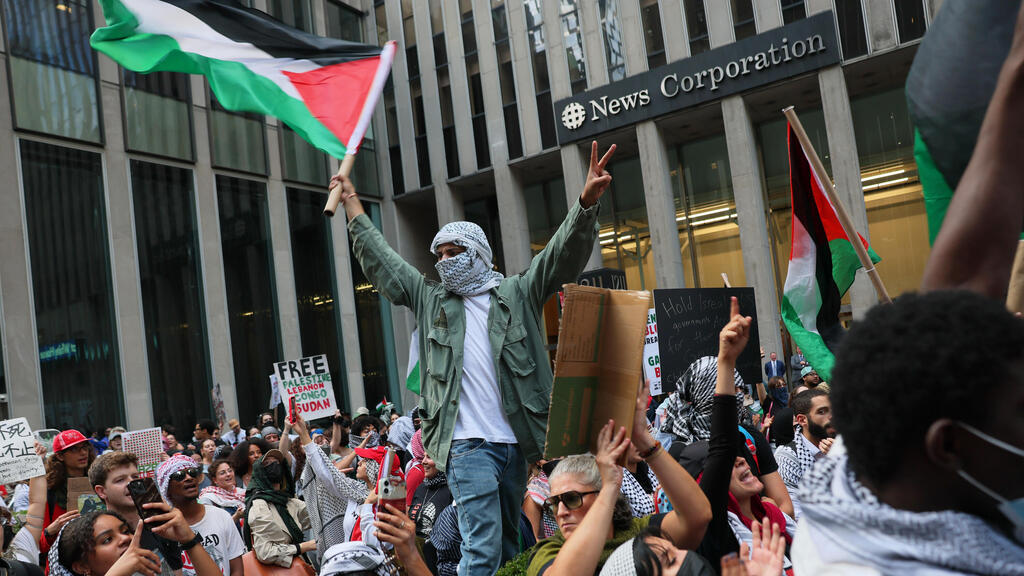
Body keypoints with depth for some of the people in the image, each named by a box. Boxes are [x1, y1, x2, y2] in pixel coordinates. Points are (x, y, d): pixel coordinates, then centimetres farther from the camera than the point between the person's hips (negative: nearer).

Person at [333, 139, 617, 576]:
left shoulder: (517, 293, 9)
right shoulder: (431, 300, 13)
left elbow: (564, 254, -2)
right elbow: (381, 261, 18)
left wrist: (587, 202, -19)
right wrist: (352, 203, 20)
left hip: (518, 441, 1)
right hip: (467, 444, -1)